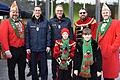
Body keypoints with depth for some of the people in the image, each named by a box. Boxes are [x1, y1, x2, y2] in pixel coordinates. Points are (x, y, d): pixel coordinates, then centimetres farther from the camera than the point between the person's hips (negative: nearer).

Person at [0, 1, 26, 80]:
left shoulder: (21, 22, 10)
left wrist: (26, 47, 9)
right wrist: (6, 50, -21)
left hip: (22, 49, 5)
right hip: (12, 50, -5)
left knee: (22, 68, 16)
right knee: (11, 68, 8)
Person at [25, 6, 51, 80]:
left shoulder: (45, 21, 3)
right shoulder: (29, 22, 6)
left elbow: (48, 34, 1)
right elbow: (27, 36, 4)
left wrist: (48, 45, -5)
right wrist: (27, 47, -1)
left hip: (43, 48, -1)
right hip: (33, 48, 2)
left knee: (44, 66, 6)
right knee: (33, 66, 11)